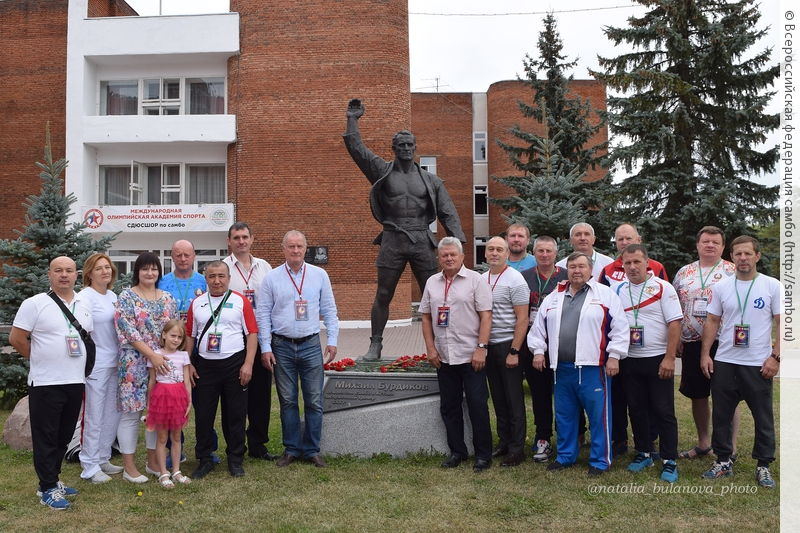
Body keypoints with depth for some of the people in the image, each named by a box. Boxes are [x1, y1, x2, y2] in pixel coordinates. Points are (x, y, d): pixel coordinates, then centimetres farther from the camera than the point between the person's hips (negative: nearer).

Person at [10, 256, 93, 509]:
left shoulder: (85, 303, 8)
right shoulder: (34, 304, -8)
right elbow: (16, 339, -6)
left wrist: (78, 363, 10)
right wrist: (42, 358, 1)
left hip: (76, 381, 5)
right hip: (45, 383, -5)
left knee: (64, 436, 14)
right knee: (46, 438, 3)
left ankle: (51, 480, 29)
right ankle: (48, 488, 13)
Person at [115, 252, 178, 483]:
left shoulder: (167, 298, 9)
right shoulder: (127, 297, -5)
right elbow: (128, 331, -14)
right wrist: (152, 355, -20)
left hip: (164, 363, 5)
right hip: (135, 363, -5)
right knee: (131, 413, 0)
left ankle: (152, 462, 23)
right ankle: (129, 467, 11)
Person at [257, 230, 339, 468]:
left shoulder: (320, 275, 4)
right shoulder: (272, 278, 2)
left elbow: (329, 310, 7)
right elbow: (263, 314, 2)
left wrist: (332, 340, 1)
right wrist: (265, 348, -3)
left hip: (311, 344, 0)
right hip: (282, 346, 0)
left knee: (314, 401, 3)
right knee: (287, 401, 8)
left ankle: (312, 450, 15)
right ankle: (291, 450, 20)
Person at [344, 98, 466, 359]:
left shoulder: (431, 180, 10)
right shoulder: (383, 171, 8)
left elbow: (448, 213, 7)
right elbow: (356, 148, 3)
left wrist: (458, 241, -3)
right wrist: (352, 120, 1)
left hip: (422, 241, 1)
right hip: (392, 240, -1)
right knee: (383, 295, 1)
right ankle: (375, 345, 11)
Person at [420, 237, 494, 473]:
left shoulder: (475, 280, -4)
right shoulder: (432, 283, 9)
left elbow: (486, 316, -8)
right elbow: (426, 317, 12)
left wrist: (481, 348, -14)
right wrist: (430, 348, 3)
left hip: (471, 356, -5)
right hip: (443, 356, 5)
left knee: (477, 406, 0)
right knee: (449, 406, 12)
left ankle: (483, 454, 12)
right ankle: (457, 451, 24)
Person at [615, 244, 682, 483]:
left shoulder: (663, 288, -6)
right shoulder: (618, 291, 7)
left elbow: (675, 323, -10)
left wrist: (669, 358, -16)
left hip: (658, 359, -4)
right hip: (630, 361, 4)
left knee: (664, 411, 0)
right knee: (636, 409, 12)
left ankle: (669, 461, 9)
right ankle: (643, 454, 25)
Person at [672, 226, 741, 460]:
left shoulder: (733, 272, -1)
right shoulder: (684, 273, 10)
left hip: (722, 344, -4)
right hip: (691, 344, 4)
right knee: (697, 396, 12)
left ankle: (730, 449, 13)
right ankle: (703, 443, 27)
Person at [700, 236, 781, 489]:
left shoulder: (773, 286, -4)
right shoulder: (721, 287, 4)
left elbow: (783, 323, -4)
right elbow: (712, 321, 8)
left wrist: (776, 357, -11)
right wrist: (705, 354, 1)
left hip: (759, 365, -2)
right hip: (724, 363, 3)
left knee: (763, 418, 7)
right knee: (721, 415, 10)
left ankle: (763, 465, 21)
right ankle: (723, 461, 23)